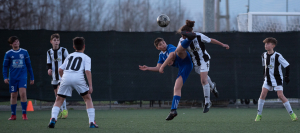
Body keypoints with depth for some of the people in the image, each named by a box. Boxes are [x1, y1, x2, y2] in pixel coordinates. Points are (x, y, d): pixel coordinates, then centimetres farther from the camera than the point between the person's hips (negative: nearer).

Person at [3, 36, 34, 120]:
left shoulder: (24, 52, 5)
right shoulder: (8, 54, 4)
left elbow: (29, 65, 12)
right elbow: (5, 66, 8)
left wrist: (32, 77, 12)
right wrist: (5, 77, -4)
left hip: (22, 76, -1)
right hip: (13, 78, 1)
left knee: (23, 93, -17)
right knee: (13, 96, 4)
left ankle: (24, 114, -10)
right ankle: (13, 115, 14)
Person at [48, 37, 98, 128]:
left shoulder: (69, 56, 28)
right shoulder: (86, 58, 17)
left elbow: (60, 70, 22)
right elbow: (87, 71, 1)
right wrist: (90, 85, -3)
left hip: (66, 77, 2)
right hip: (78, 77, -2)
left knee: (59, 100, 12)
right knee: (88, 99, 14)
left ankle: (53, 118, -10)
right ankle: (92, 122, 6)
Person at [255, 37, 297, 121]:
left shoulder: (277, 56, -15)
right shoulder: (264, 55, 4)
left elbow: (287, 65, -11)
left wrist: (287, 76, -13)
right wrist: (264, 75, 17)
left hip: (277, 79, -5)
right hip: (268, 79, 5)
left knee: (280, 95, -12)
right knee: (263, 94, -5)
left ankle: (291, 113, -2)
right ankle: (259, 115, 2)